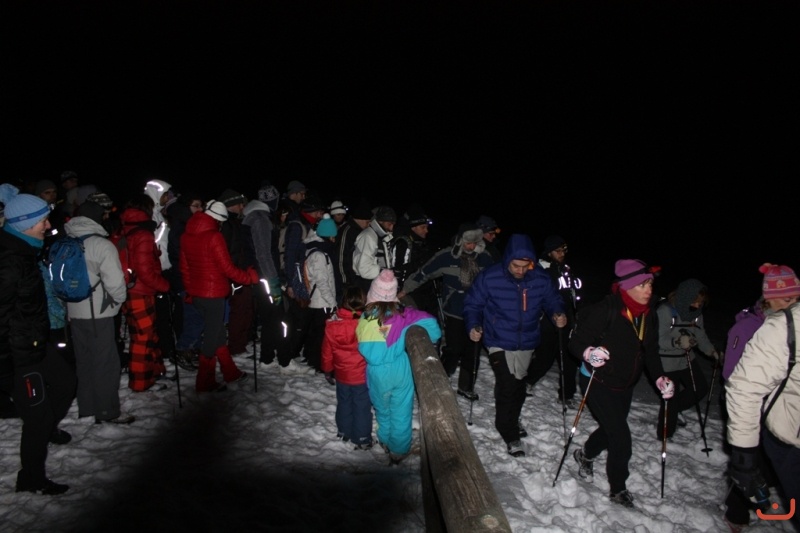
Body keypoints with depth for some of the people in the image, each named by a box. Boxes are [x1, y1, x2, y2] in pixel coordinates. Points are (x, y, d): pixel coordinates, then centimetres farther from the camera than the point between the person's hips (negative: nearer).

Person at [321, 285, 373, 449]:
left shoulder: (332, 324, -12)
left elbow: (327, 350, -1)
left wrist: (327, 370, 15)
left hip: (342, 374, 3)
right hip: (363, 375, -3)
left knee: (344, 404, 23)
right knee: (362, 407, 11)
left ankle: (344, 432, 40)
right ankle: (362, 440, 22)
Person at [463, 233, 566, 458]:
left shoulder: (541, 279, -11)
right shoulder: (489, 277, -17)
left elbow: (552, 300, 5)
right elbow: (472, 304, -8)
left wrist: (557, 314, -16)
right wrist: (473, 326, -23)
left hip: (527, 342, 4)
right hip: (499, 342, -3)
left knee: (518, 385, 18)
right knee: (507, 386, -11)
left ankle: (512, 421, 44)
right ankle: (509, 433, 9)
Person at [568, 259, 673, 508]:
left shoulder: (649, 315, -4)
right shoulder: (606, 310, -26)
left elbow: (651, 350, 8)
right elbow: (577, 341, -24)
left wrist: (660, 377, -4)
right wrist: (589, 353, -44)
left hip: (625, 385, 7)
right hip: (598, 383, -7)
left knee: (611, 431, 23)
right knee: (621, 438, -7)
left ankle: (585, 455, 53)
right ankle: (618, 489, 18)